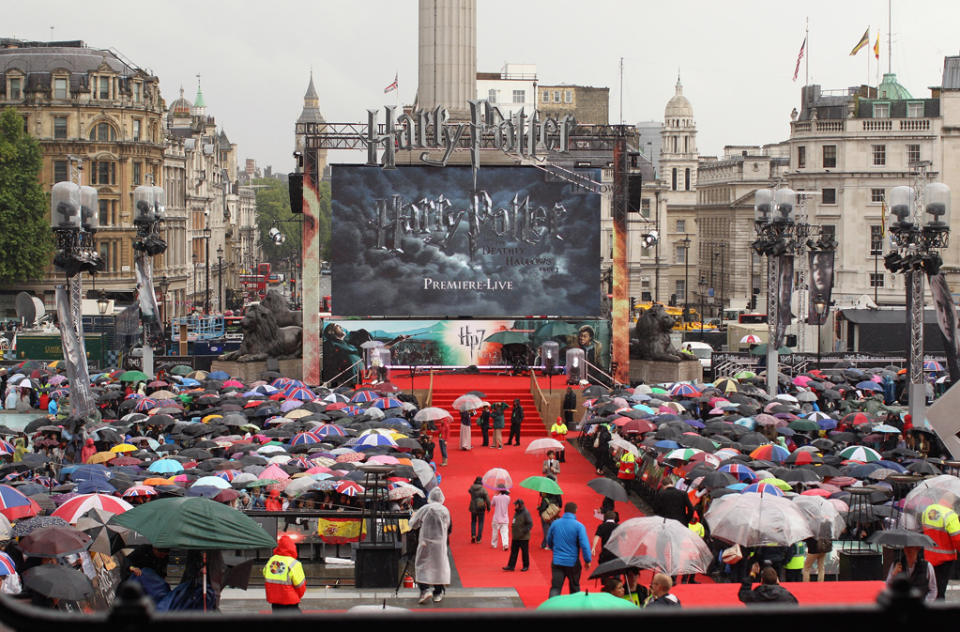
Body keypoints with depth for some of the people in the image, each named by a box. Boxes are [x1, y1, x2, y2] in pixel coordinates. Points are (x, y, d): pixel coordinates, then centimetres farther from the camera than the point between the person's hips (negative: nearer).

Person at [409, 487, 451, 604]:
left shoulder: (424, 509, -7)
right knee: (439, 565, 11)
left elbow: (412, 524, 2)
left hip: (425, 542, -1)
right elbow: (447, 526, 8)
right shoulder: (445, 510, -4)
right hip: (440, 542, 1)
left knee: (422, 565, 6)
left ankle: (424, 589, -11)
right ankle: (438, 593, 12)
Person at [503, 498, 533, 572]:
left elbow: (530, 524, -18)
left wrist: (523, 531, -22)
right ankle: (511, 566, 10)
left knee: (525, 552, 5)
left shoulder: (526, 513, -16)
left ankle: (526, 566, 17)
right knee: (513, 551, 8)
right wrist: (513, 530, 13)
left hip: (523, 538, -8)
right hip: (515, 537, 8)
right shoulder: (516, 512, 11)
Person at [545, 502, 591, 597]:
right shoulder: (579, 526, -10)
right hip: (573, 562, -2)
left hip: (557, 561, 2)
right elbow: (584, 545, -15)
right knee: (574, 588, 18)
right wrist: (587, 560, -4)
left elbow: (549, 541, 16)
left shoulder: (555, 524, 2)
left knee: (555, 588, -4)